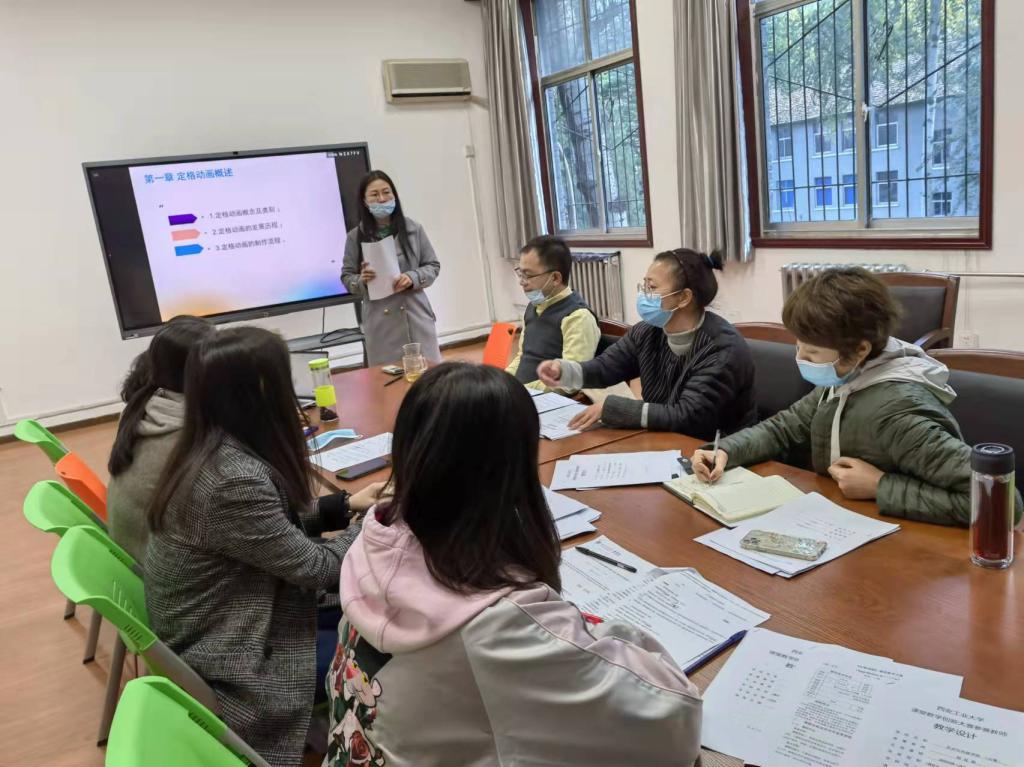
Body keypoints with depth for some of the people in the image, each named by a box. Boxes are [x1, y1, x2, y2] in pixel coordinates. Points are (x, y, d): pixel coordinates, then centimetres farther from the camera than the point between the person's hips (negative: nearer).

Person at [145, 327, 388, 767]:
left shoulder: (207, 450, -4)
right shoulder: (233, 479, -33)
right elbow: (313, 566, -22)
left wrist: (345, 506, 4)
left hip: (210, 629, 8)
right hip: (221, 664, -8)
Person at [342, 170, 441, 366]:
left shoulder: (413, 229, 2)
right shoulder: (355, 237, 1)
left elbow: (433, 266, 8)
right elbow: (346, 277, 8)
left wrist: (413, 278, -11)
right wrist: (361, 280, -13)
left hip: (416, 317, 1)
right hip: (381, 324, -1)